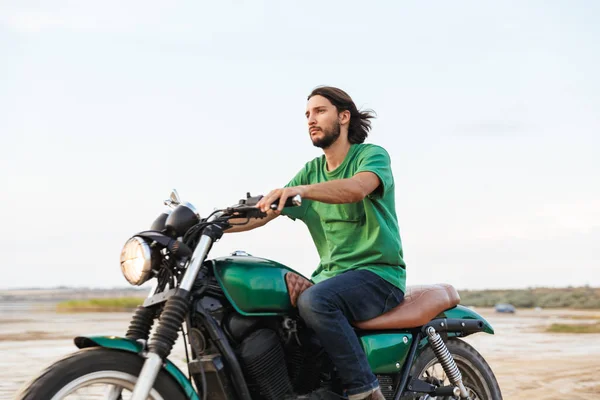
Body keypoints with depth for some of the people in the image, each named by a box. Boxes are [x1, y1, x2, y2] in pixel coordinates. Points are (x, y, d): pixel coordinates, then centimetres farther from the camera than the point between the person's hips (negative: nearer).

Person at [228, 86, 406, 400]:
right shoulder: (311, 171, 16)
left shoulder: (372, 155, -4)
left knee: (313, 301, -34)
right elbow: (263, 212, 7)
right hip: (330, 276, 7)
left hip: (377, 273, -7)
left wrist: (300, 190, -44)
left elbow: (356, 188, -29)